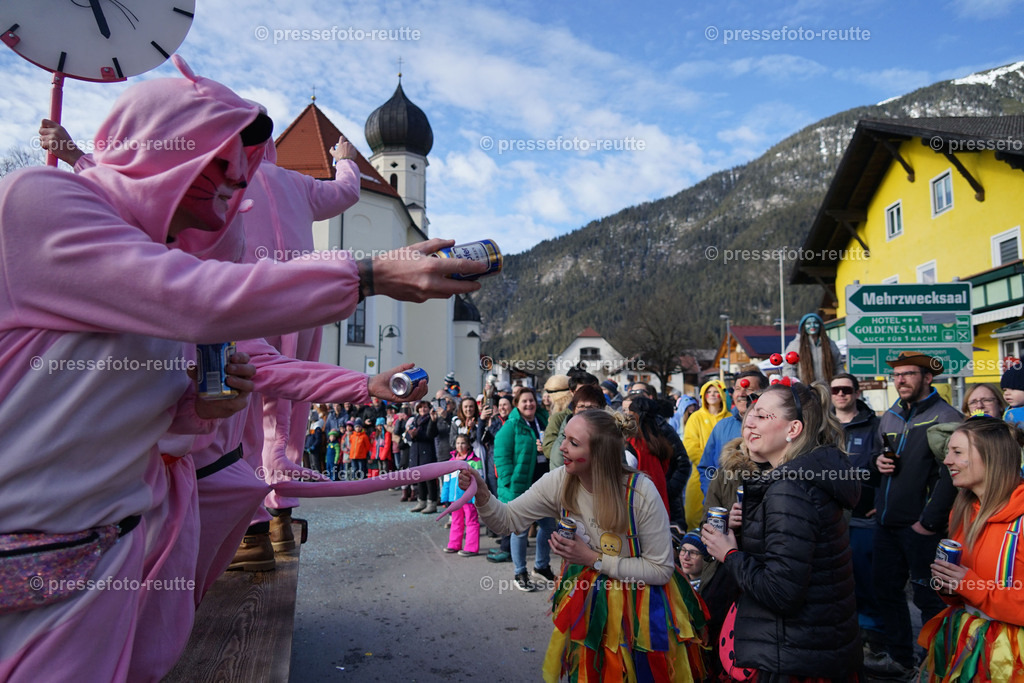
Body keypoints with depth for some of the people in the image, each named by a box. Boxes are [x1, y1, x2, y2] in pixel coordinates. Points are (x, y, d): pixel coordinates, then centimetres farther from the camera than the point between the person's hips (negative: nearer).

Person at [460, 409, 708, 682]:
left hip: (640, 606, -3)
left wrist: (593, 559, -25)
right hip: (587, 601, 4)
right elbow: (508, 518, -10)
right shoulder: (559, 482, -16)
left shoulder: (641, 492, -27)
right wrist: (481, 494, -31)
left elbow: (662, 570, -22)